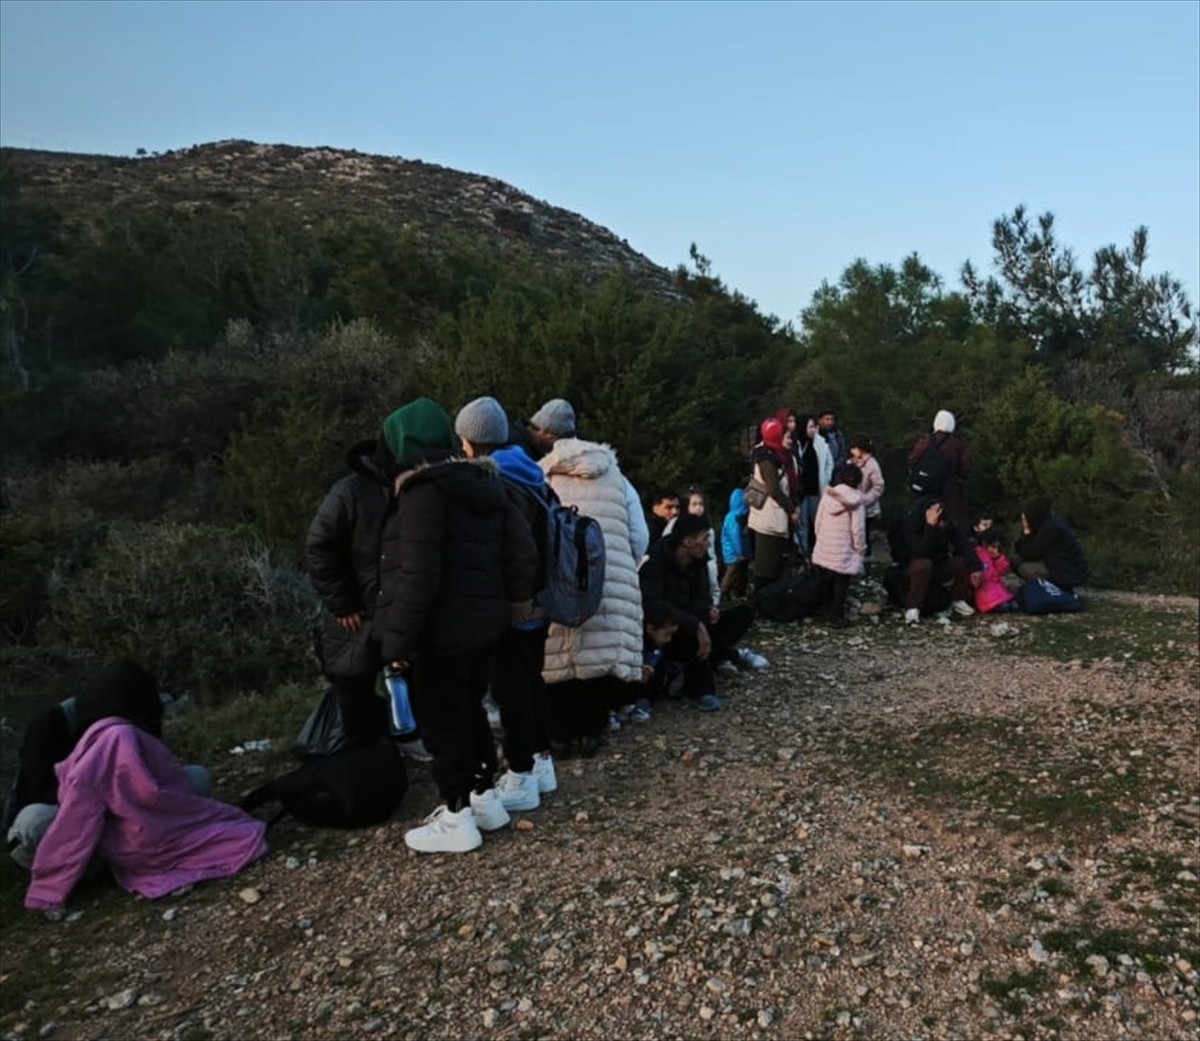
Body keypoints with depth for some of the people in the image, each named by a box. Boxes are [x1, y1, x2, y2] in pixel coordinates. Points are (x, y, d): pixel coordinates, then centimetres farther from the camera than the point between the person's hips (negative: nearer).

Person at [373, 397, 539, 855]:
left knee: (441, 721, 4)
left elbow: (417, 574, -24)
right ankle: (484, 798, 31)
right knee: (469, 711, 21)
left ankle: (457, 818, 15)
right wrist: (517, 599, 19)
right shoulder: (485, 482, 8)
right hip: (481, 621, 9)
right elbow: (521, 549, 8)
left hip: (439, 630, -9)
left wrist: (398, 639, -19)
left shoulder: (422, 489, -17)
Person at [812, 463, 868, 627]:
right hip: (843, 553, -4)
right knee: (840, 585, 7)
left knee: (826, 584, 17)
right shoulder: (855, 501, -12)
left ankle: (828, 613, 26)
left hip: (824, 550, 4)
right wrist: (860, 548, 0)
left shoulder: (827, 495, 0)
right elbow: (857, 529, -14)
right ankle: (837, 617, 11)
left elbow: (817, 522, 4)